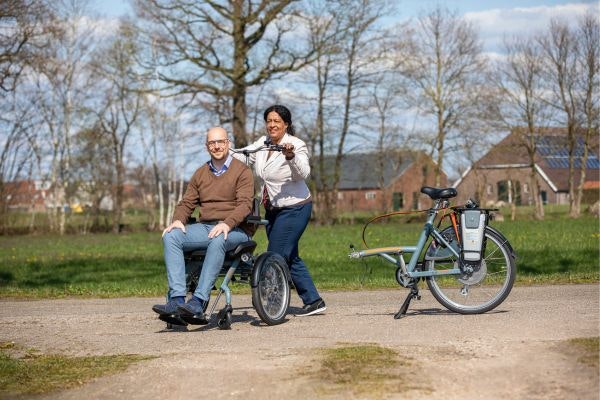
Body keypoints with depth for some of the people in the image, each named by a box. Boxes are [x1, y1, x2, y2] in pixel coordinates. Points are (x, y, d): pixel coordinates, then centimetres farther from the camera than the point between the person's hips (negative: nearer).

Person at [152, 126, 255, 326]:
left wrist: (227, 224, -28)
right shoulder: (201, 173, 20)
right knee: (170, 236, -21)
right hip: (205, 227, 5)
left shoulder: (242, 171, 2)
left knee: (217, 241, -40)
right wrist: (178, 220, -7)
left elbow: (245, 204, -11)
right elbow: (186, 202, 16)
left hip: (236, 229, -5)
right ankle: (177, 300, -32)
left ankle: (198, 302, -44)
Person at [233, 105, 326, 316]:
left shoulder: (296, 145, -15)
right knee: (290, 257, 12)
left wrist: (291, 156, -45)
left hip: (294, 209, -8)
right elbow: (244, 156, 18)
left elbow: (303, 173, -28)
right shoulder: (263, 142, 5)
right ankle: (314, 301, 18)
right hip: (273, 210, 8)